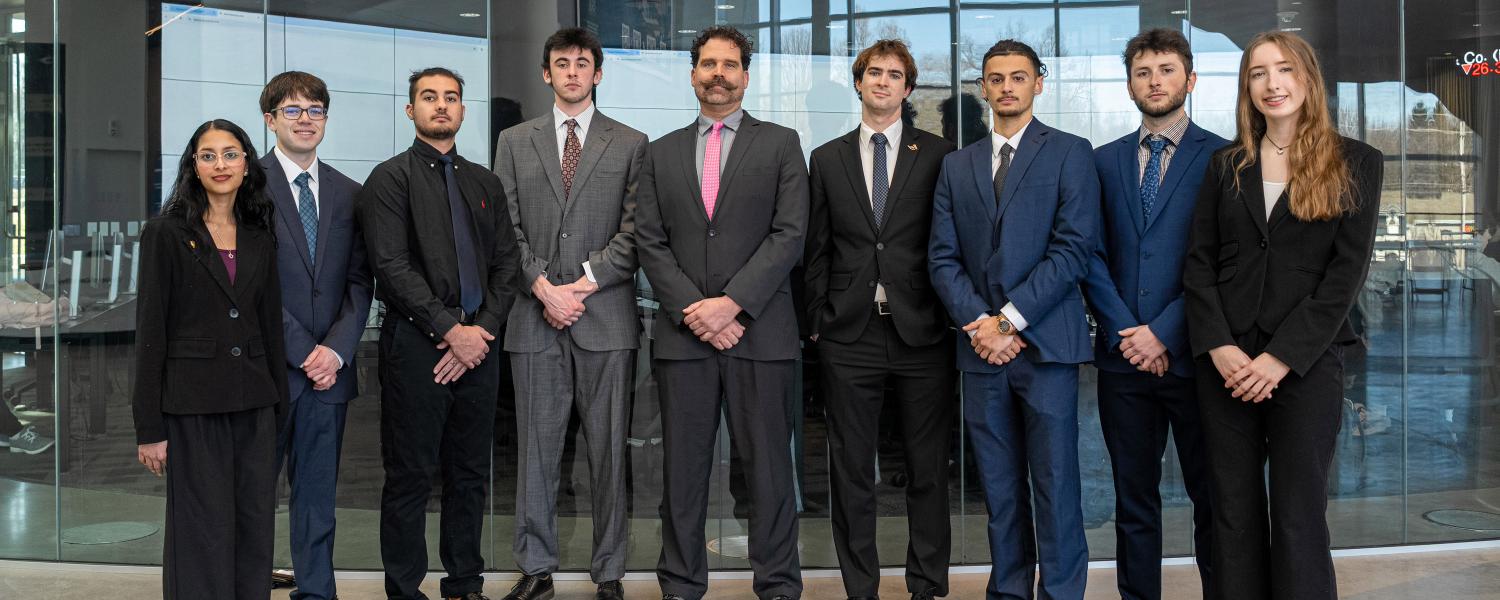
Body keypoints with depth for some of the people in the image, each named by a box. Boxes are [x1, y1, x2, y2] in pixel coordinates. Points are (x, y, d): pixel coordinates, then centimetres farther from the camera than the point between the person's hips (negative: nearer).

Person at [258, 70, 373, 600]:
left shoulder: (348, 193, 12)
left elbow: (359, 282, 8)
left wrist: (337, 349, -6)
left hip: (330, 366, 4)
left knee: (317, 493, 10)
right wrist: (302, 351, -11)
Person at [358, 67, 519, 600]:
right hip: (415, 344, -5)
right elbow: (392, 266, -11)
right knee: (411, 477, 0)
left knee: (470, 476, 10)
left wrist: (483, 328, -5)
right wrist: (452, 329, -15)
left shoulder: (486, 184, 16)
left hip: (477, 345, 5)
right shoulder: (390, 178, -1)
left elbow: (506, 266, 11)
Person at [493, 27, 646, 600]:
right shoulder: (515, 142, 13)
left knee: (609, 449, 3)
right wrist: (544, 288, -7)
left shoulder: (630, 143, 8)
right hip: (535, 317, 1)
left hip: (607, 317, -1)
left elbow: (633, 230, 1)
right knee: (536, 448, 5)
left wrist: (586, 280, -10)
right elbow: (507, 228, 5)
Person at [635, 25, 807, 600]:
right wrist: (693, 312, -7)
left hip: (760, 332, -2)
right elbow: (649, 243, 7)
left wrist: (730, 304, -13)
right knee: (683, 470, 6)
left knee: (768, 467, 2)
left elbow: (789, 234, -4)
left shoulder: (780, 144, 7)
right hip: (683, 334, 2)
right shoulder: (662, 152, 14)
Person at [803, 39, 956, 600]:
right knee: (851, 471, 7)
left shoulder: (939, 155, 4)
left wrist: (952, 318, -2)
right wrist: (817, 320, 3)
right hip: (849, 335, 2)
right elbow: (817, 250, 9)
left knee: (928, 470, 7)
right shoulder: (827, 159, 10)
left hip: (921, 333, -1)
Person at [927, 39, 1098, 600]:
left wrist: (1010, 319, -12)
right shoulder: (956, 165, 15)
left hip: (1044, 342, -3)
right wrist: (978, 321, -7)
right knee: (999, 488, 7)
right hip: (982, 345, 4)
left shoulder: (1070, 153, 3)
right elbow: (942, 257, 9)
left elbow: (1073, 249, -7)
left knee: (1055, 482, -1)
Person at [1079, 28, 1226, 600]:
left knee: (1211, 495, 5)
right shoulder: (1104, 161, 12)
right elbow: (1092, 255, 6)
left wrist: (1163, 332, -12)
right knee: (1134, 499, 10)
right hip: (1123, 355, 3)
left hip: (1191, 354, -3)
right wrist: (1124, 330, -6)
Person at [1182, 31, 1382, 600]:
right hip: (1226, 362, 3)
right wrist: (1218, 347, -9)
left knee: (1298, 519, -1)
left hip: (1306, 361, -2)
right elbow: (1199, 261, 6)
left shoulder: (1356, 163, 3)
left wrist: (1282, 356, -13)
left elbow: (1348, 270, -5)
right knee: (1234, 516, 5)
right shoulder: (1226, 165, 11)